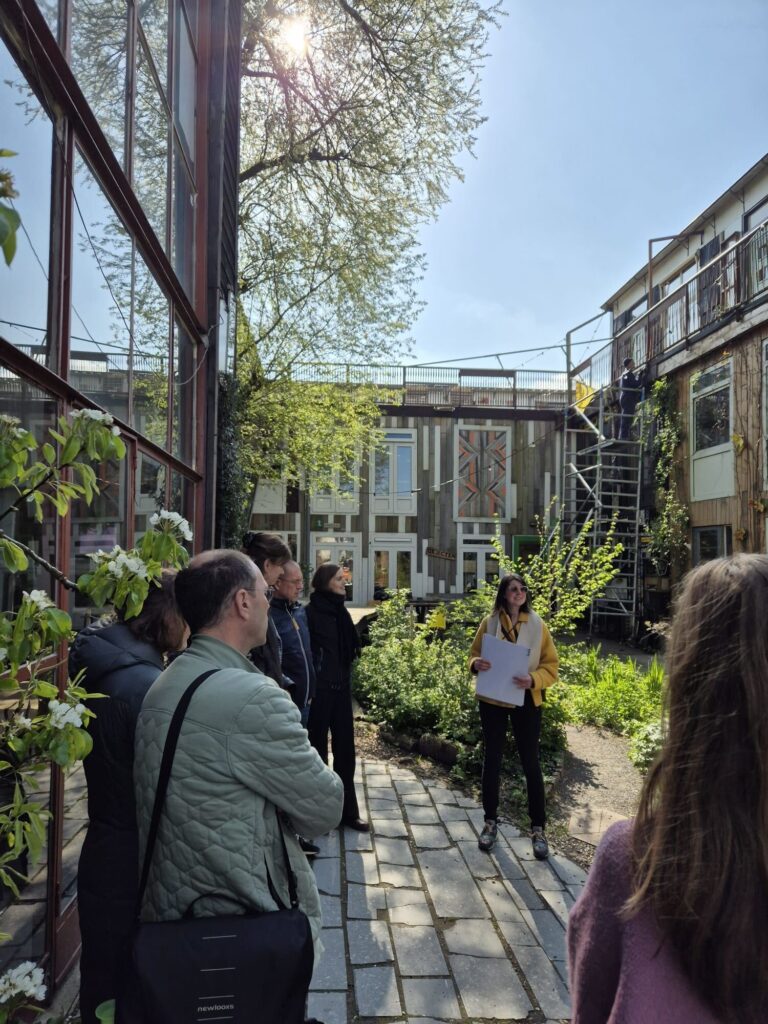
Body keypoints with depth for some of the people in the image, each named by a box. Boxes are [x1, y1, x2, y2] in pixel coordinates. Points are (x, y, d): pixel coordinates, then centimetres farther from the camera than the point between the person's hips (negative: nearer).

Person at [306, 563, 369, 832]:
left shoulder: (340, 611, 9)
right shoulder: (311, 613, -12)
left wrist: (346, 681, 16)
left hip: (341, 688, 7)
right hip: (319, 690, -7)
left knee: (345, 750, 10)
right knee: (317, 751, 5)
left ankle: (348, 811, 20)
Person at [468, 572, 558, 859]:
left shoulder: (537, 625, -3)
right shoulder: (489, 623, -2)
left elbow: (551, 666, -2)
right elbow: (474, 654, 6)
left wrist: (533, 679, -21)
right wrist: (476, 664, -18)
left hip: (526, 701, 0)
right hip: (492, 700, 1)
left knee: (531, 764, 6)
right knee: (491, 761, 10)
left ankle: (538, 828, 19)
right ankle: (490, 821, 26)